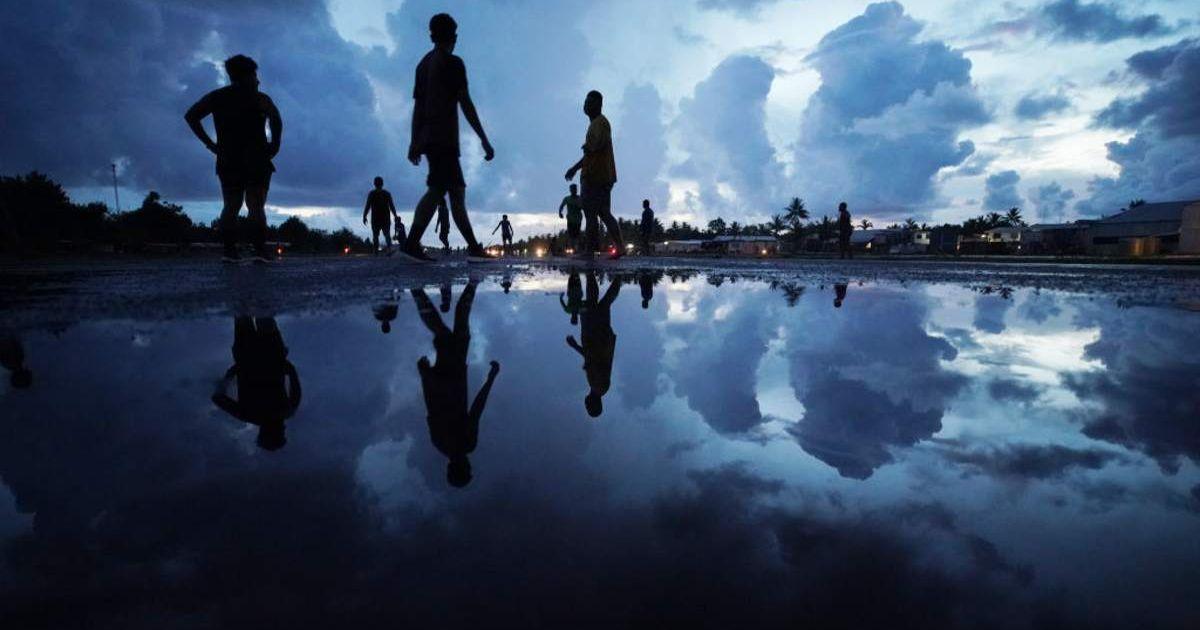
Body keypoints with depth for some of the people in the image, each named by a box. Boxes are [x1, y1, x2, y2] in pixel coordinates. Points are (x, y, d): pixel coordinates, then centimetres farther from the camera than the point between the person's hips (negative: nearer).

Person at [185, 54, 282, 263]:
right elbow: (275, 118, -20)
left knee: (231, 207, 8)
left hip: (228, 162, 4)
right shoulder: (258, 98, 0)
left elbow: (191, 116, 6)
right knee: (256, 207, -3)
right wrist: (275, 144, -10)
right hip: (256, 161, -3)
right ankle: (260, 250, -17)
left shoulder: (217, 97, 13)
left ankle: (229, 250, -6)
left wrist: (209, 143, 5)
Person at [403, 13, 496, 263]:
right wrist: (484, 140, -9)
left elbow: (417, 106, 16)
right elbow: (466, 104, -9)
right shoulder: (453, 63, -2)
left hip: (429, 138, 8)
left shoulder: (423, 64, 19)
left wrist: (415, 142, 16)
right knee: (437, 189, -13)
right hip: (445, 138, -8)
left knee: (457, 190, 9)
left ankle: (474, 247, 10)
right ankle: (412, 243, -21)